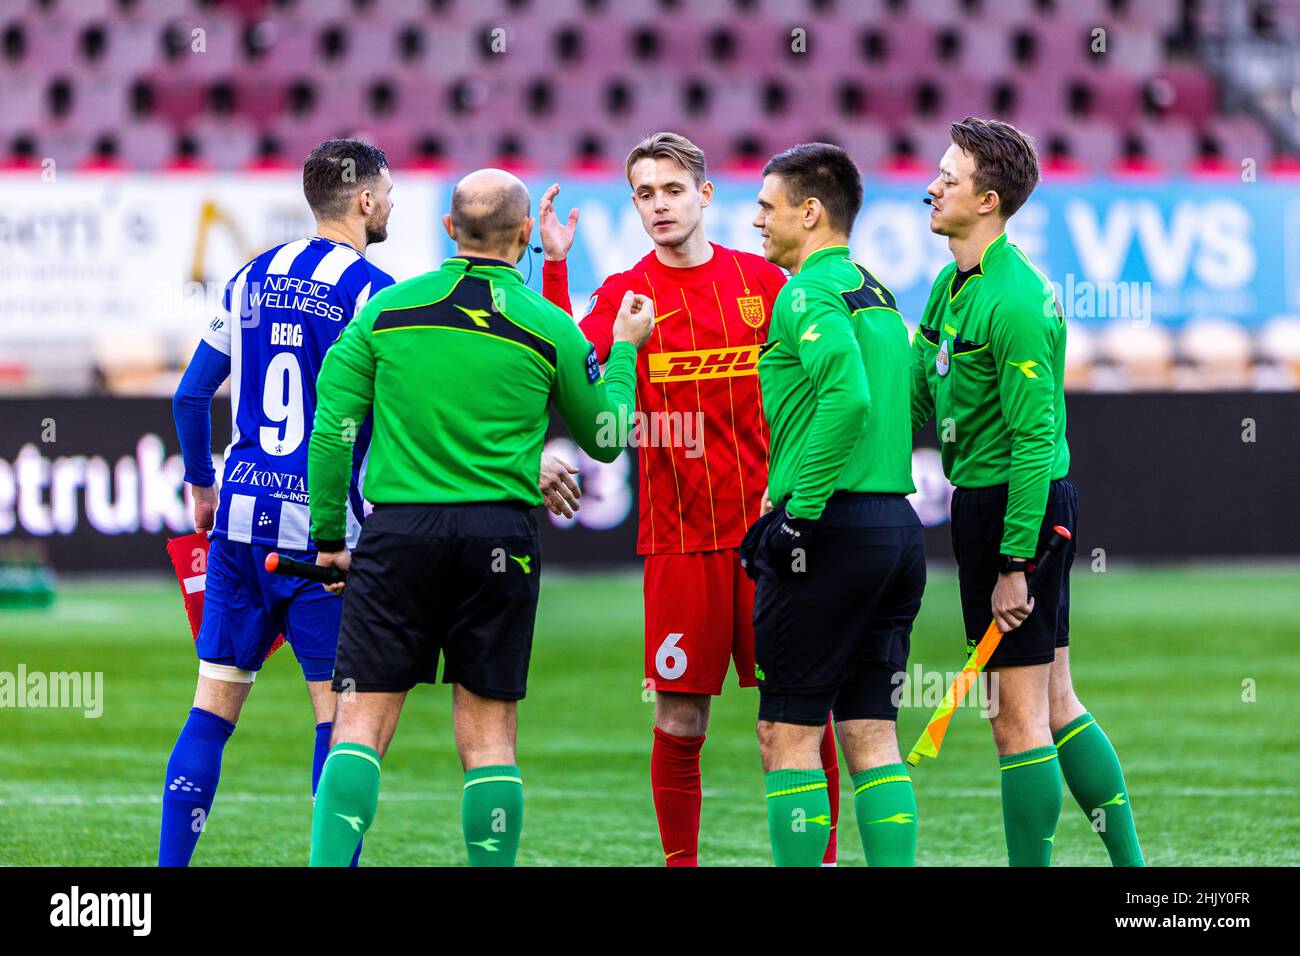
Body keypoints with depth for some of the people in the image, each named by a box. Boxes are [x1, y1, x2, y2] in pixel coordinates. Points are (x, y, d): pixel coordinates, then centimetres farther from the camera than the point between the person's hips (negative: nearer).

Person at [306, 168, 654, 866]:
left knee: (362, 724, -1)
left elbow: (332, 428, 3)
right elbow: (605, 437, 14)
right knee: (488, 731, 5)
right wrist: (624, 350, 29)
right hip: (498, 537, 0)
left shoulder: (387, 310, 4)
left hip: (398, 529, 0)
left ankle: (328, 864, -14)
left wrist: (328, 535, 11)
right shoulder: (549, 327, 1)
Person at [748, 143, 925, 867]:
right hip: (899, 522, 9)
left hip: (834, 528, -9)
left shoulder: (811, 291, -9)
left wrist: (801, 510, -20)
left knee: (787, 733, -3)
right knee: (872, 733, 8)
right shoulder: (878, 295, 19)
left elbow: (848, 396, -24)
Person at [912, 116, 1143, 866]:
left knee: (1020, 718, -4)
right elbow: (916, 398, 18)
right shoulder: (953, 286, 11)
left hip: (1016, 505, -10)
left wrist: (1014, 563, -22)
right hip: (985, 499, 10)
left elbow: (1034, 438, -22)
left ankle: (1031, 864, 2)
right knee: (1057, 705, 14)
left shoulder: (1015, 304, -19)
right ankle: (1129, 861, 20)